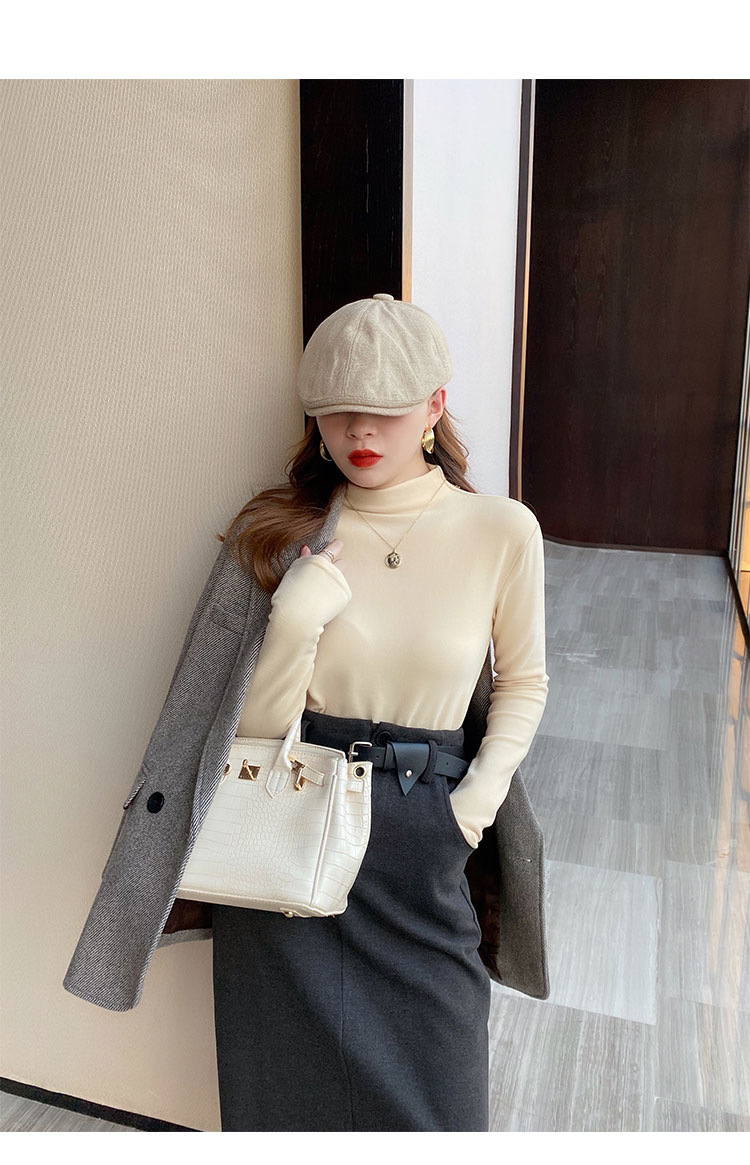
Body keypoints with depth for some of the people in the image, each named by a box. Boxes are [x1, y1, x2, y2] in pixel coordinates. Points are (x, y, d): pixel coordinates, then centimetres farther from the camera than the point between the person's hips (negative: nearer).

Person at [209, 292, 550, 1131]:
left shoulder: (502, 531, -6)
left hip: (420, 842, 0)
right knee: (295, 1072, 16)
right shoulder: (287, 534, -4)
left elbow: (523, 681, 8)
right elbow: (255, 731, -4)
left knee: (432, 1089, 12)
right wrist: (294, 623, -21)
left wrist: (478, 797, -4)